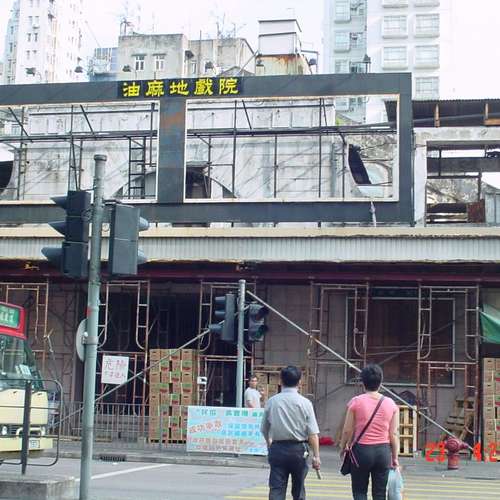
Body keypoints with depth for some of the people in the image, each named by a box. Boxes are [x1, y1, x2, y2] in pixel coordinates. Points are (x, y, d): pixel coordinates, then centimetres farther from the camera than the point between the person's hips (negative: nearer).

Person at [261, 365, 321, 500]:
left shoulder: (271, 401, -1)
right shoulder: (305, 403, -6)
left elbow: (264, 430, 8)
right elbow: (313, 433, -11)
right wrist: (316, 456, -7)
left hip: (277, 448, 1)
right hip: (298, 449, -1)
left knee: (276, 489, 0)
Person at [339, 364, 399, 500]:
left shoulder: (356, 402, -7)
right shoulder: (390, 403, 1)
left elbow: (348, 430, -4)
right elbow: (394, 434, 2)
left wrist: (343, 448, 12)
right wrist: (395, 457, 11)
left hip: (361, 450, -2)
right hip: (383, 451, 2)